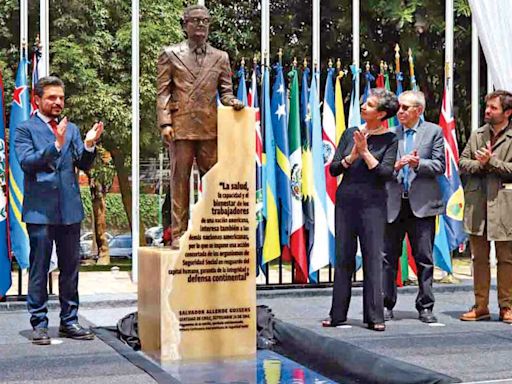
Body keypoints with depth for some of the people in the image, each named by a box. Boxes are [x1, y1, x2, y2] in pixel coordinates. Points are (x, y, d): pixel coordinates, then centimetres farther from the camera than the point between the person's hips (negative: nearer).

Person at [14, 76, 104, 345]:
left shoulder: (72, 129, 15)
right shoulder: (25, 129, 1)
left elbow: (84, 165, 9)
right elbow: (26, 162, -14)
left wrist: (89, 145, -11)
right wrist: (56, 145, -24)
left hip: (70, 209, 5)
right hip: (40, 209, -5)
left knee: (70, 268, 9)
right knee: (39, 269, 1)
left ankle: (69, 321, 18)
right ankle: (39, 323, 8)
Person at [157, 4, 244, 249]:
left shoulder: (220, 57, 15)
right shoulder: (170, 54, 8)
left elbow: (225, 90, 15)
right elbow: (163, 92, 3)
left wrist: (231, 101, -9)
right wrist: (165, 123, -8)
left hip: (210, 127, 3)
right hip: (181, 126, -2)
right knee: (180, 180, -1)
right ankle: (179, 233, 3)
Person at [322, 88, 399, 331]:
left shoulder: (389, 139, -1)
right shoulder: (351, 133, 8)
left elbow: (386, 173, -11)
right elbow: (333, 169, 5)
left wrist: (365, 152, -13)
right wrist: (352, 155, -10)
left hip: (372, 203, -3)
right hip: (346, 200, 3)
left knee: (373, 257, -2)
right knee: (343, 257, 7)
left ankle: (374, 316, 4)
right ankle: (338, 314, 15)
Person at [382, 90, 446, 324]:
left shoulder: (434, 132, 5)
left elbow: (439, 166, -1)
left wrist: (418, 164, -16)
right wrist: (394, 167, -13)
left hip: (422, 205, -2)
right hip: (393, 204, 2)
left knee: (424, 258, 4)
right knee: (388, 256, 4)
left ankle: (425, 307, 12)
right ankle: (386, 305, 13)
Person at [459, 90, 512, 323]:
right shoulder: (477, 134, 14)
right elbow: (462, 162, 12)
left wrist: (491, 162, -14)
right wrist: (480, 164, -6)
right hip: (476, 203, 4)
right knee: (479, 258, 9)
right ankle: (480, 306, 16)